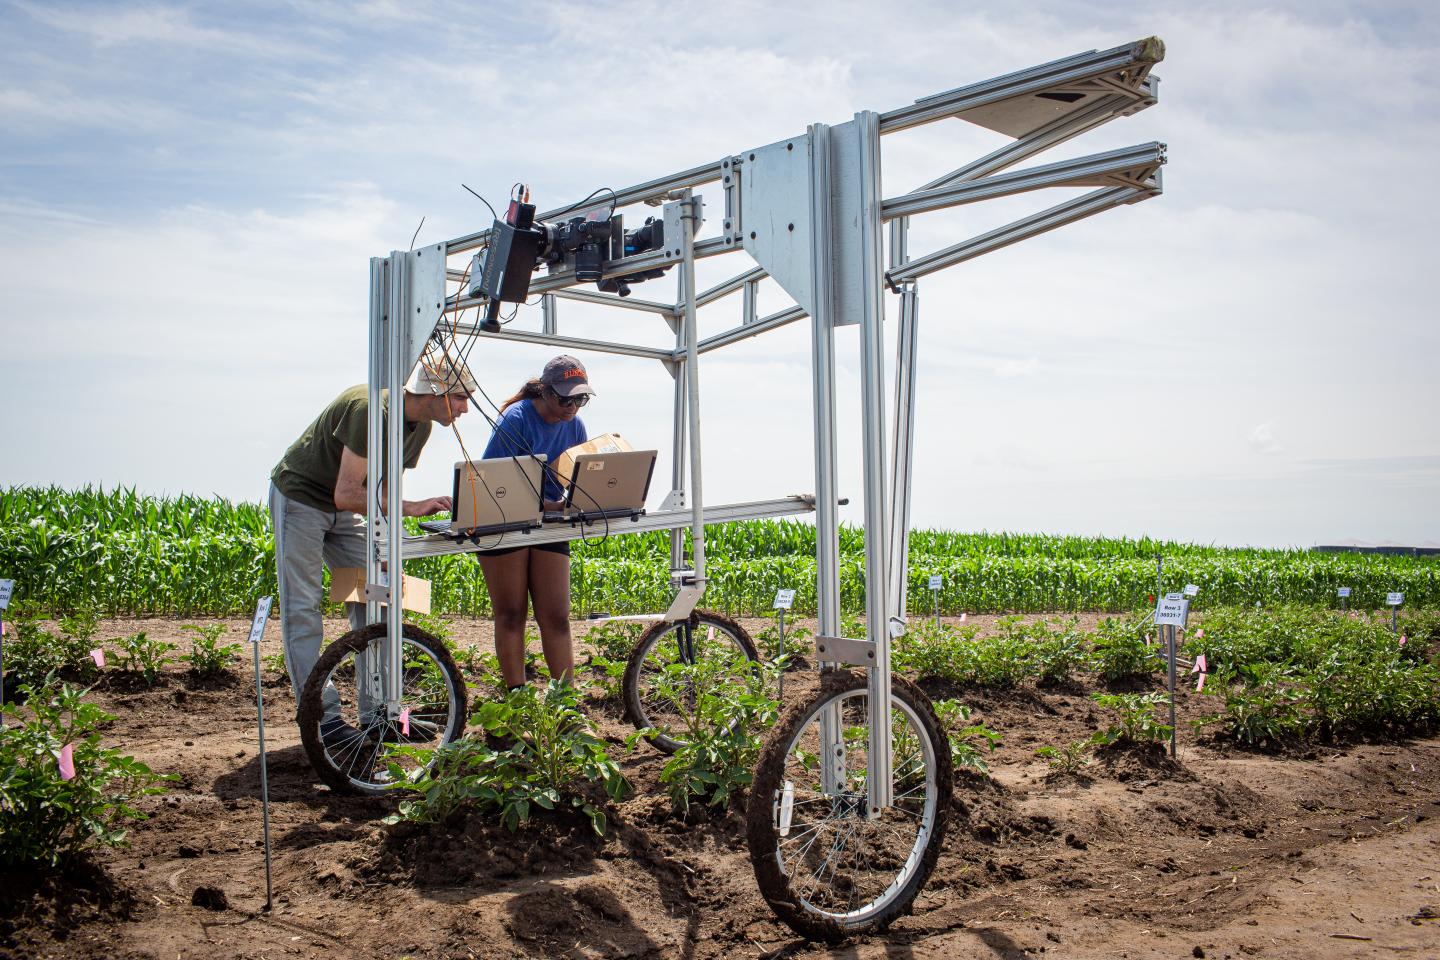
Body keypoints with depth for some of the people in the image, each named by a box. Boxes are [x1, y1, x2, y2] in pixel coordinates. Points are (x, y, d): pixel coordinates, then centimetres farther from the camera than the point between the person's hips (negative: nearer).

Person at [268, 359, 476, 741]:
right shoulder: (370, 410, -32)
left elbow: (383, 488, 4)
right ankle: (322, 721, -4)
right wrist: (410, 508, -36)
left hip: (345, 507, 8)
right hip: (301, 498, -8)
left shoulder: (421, 426, -5)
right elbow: (346, 495, -35)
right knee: (303, 610, -7)